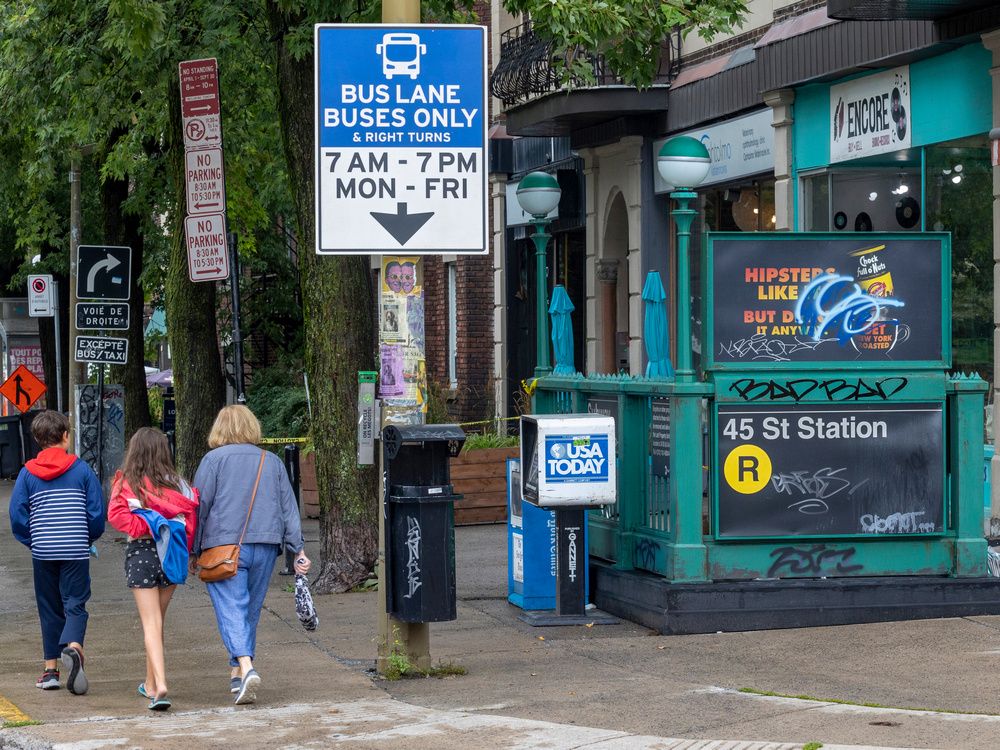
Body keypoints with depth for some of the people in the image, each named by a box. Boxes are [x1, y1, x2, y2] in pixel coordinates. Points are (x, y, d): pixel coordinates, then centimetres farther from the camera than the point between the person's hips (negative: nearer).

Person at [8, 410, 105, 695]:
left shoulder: (28, 473, 1)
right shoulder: (82, 469, -2)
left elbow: (17, 516, -1)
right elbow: (97, 513, -3)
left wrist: (32, 542, 13)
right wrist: (90, 539, 14)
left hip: (42, 552, 2)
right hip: (76, 552, -2)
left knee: (49, 610, 13)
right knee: (75, 605, -1)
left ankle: (51, 669, 13)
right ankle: (73, 647, -30)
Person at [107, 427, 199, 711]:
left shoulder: (125, 483, -3)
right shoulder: (176, 484, 2)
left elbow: (116, 513, -17)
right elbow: (191, 516, -3)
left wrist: (144, 528, -11)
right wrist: (187, 550, 5)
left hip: (140, 552, -3)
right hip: (170, 555, 3)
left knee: (151, 623, -4)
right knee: (157, 620, 18)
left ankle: (160, 685, -20)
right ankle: (151, 683, 28)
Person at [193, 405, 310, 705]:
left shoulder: (214, 459, 0)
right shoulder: (272, 462, 13)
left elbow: (200, 506, -3)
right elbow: (289, 508, 11)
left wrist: (192, 550, 3)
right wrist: (298, 549, 10)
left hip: (224, 545, -4)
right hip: (266, 546, 4)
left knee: (231, 609, -9)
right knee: (251, 610, 15)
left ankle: (246, 668, -27)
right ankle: (238, 671, 23)